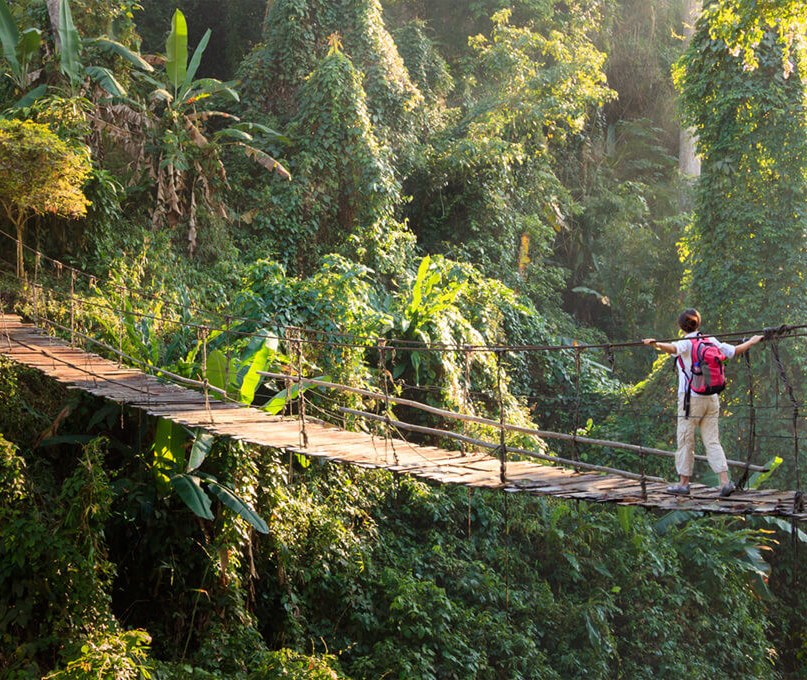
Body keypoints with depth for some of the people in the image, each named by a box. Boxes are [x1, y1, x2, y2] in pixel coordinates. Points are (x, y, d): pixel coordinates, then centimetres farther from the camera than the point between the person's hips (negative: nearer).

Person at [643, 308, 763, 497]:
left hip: (691, 398, -5)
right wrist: (752, 341, 34)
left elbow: (673, 348, -31)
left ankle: (683, 483, 10)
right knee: (712, 441, 6)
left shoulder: (686, 343, -8)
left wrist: (656, 344, -47)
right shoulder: (711, 341, 7)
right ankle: (725, 481, -4)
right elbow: (735, 351, 16)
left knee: (686, 442, 4)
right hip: (711, 398, 5)